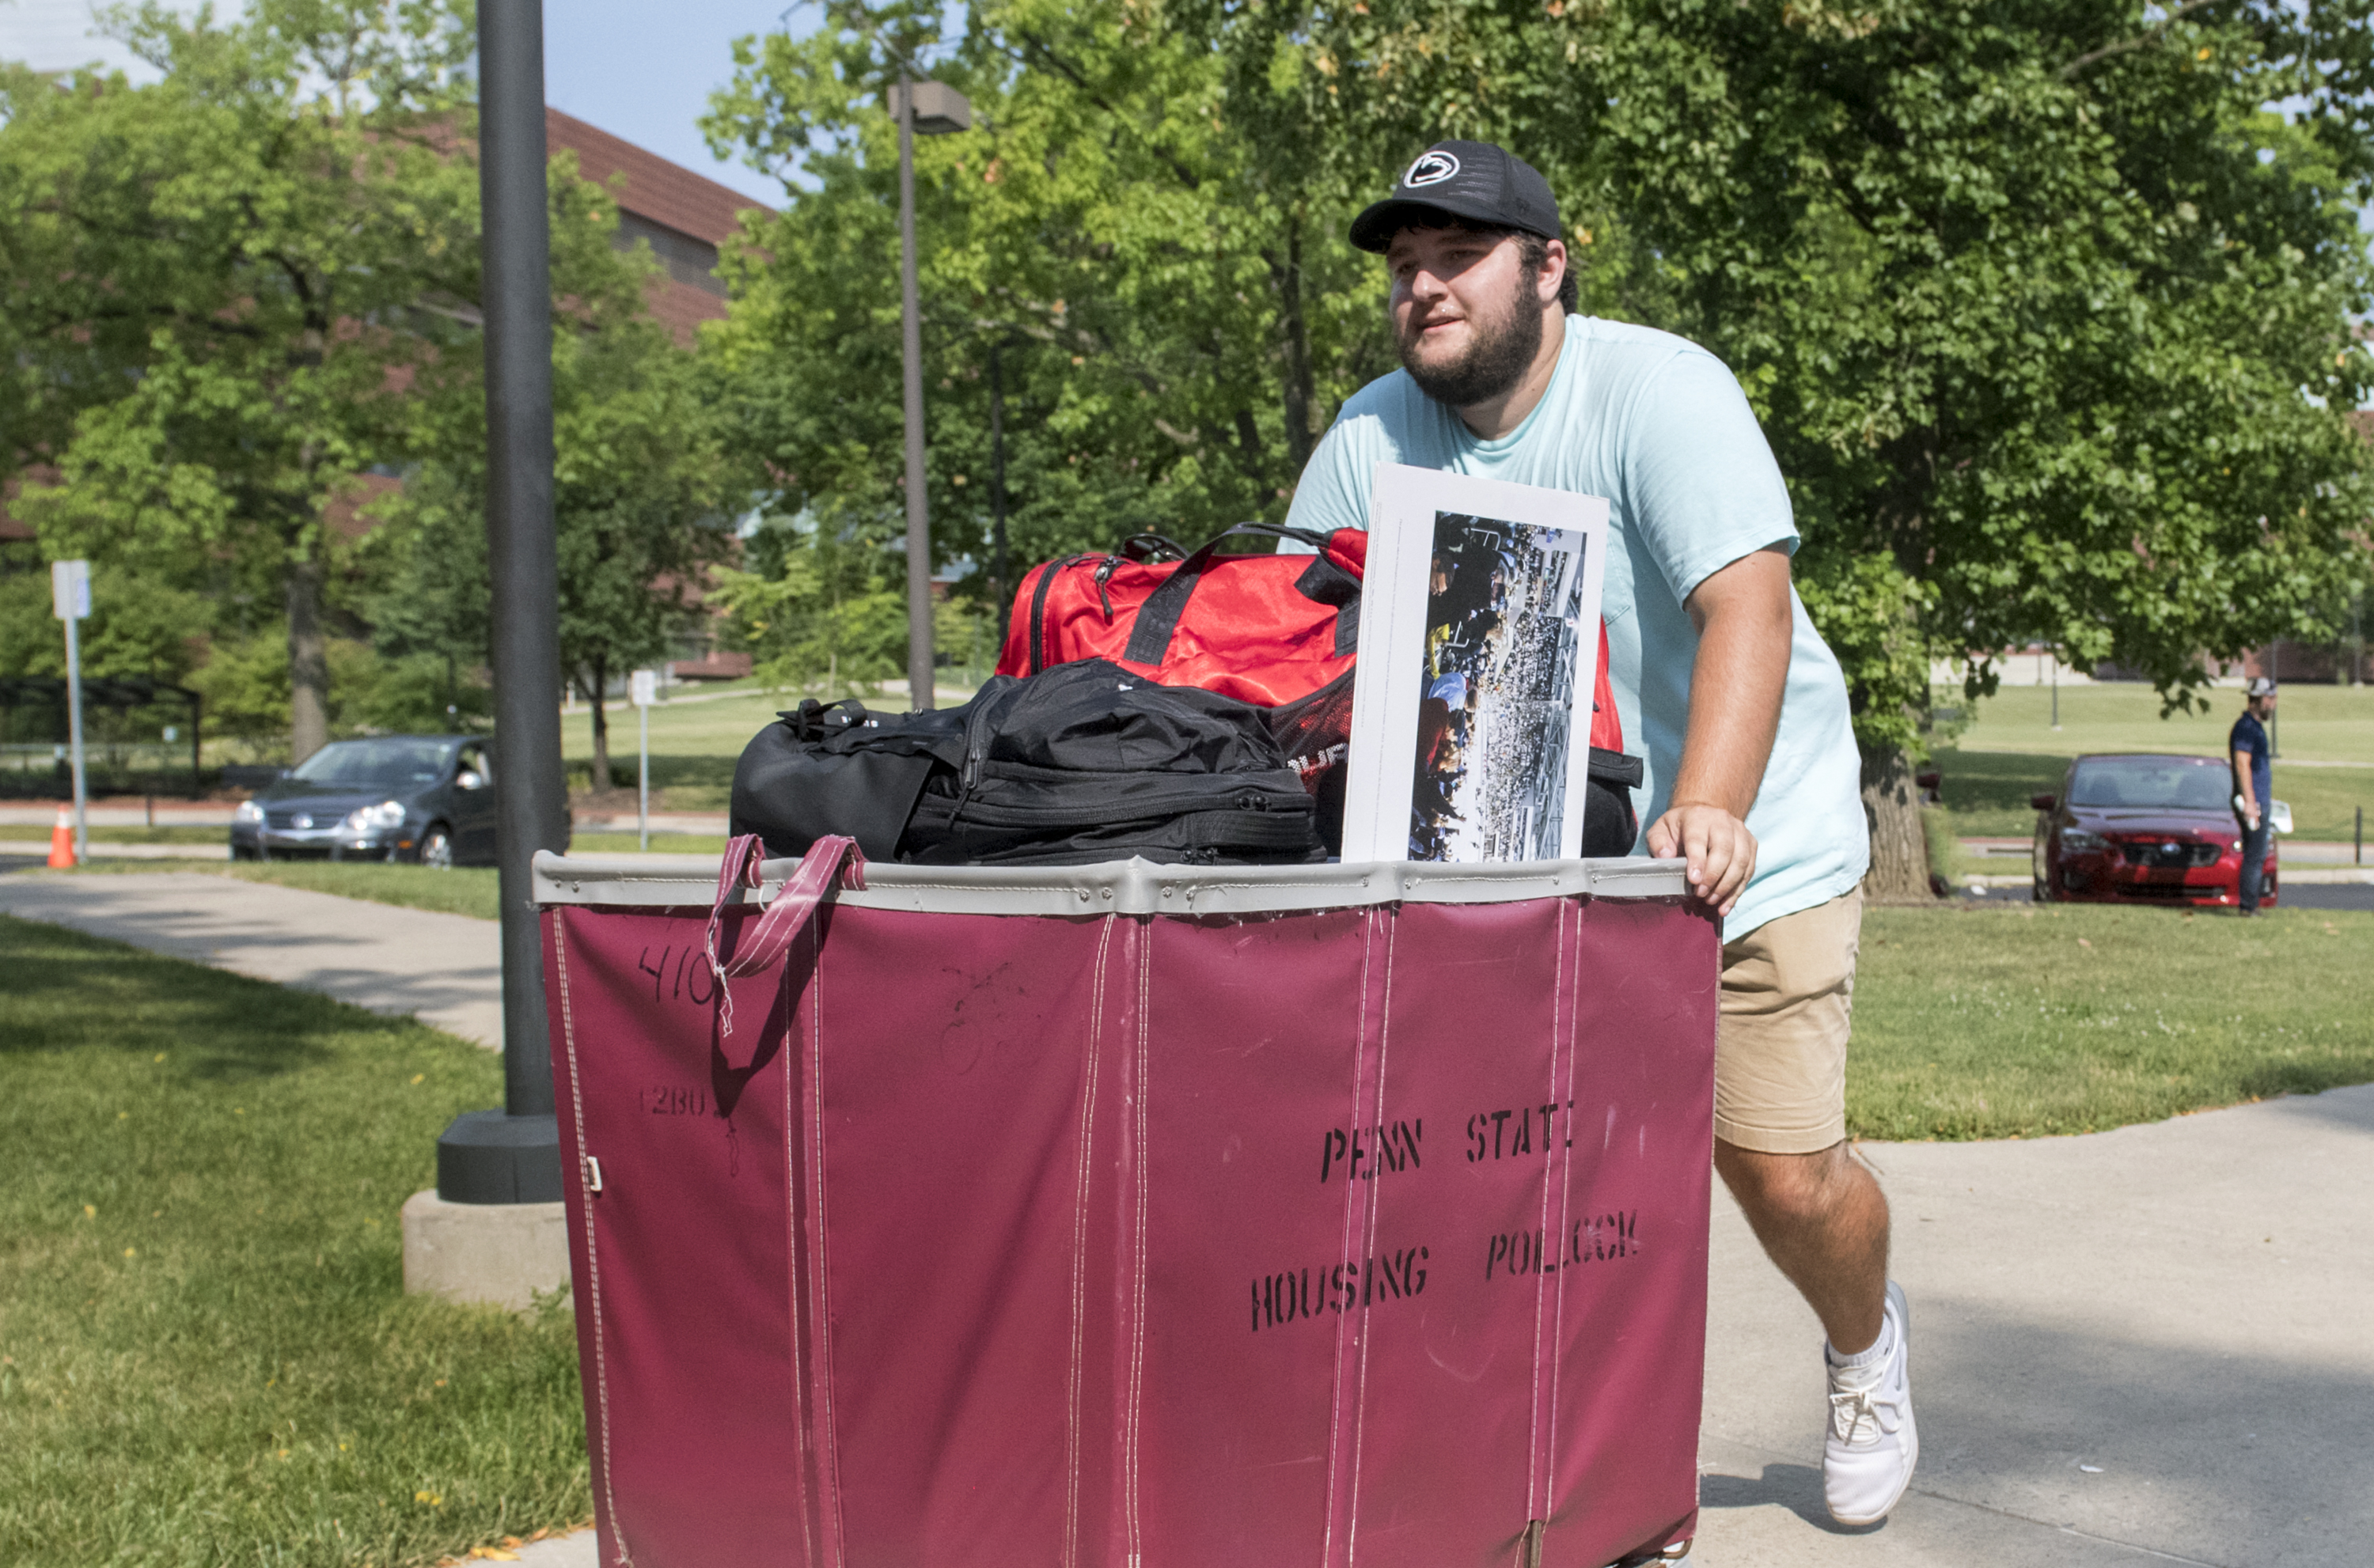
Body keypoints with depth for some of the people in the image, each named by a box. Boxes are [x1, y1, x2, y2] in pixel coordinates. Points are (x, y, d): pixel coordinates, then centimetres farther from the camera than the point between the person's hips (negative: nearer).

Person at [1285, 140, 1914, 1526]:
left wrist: (1709, 811, -42)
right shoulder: (1372, 441, -2)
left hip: (1747, 851, -4)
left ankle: (1866, 1344, 30)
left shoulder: (1657, 389, -17)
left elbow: (1747, 605, -28)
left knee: (1787, 1176, -5)